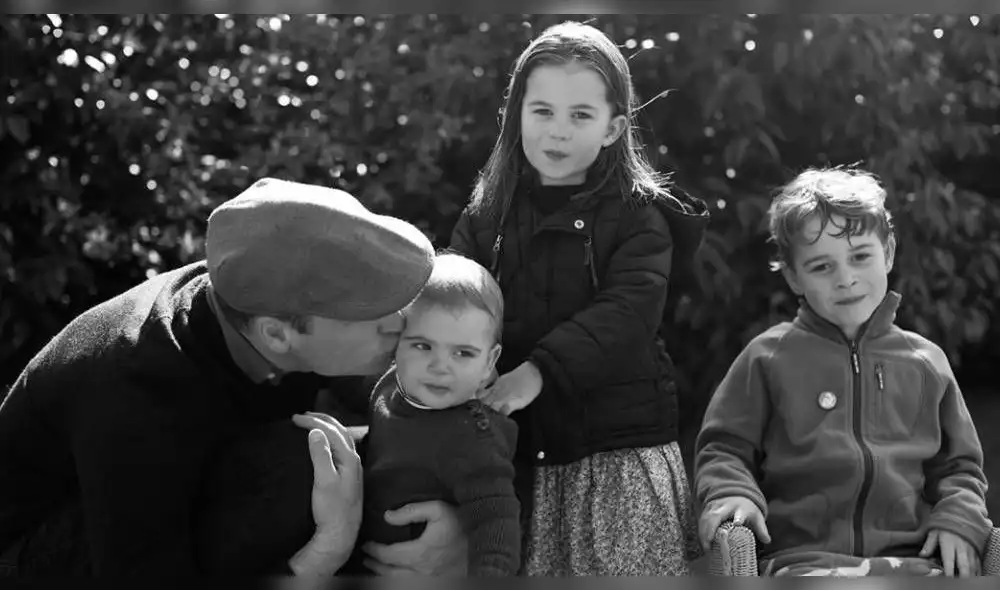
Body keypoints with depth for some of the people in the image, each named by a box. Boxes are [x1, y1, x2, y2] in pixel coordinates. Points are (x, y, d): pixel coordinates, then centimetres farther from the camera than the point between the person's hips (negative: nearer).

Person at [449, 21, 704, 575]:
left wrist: (538, 370, -30)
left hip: (621, 451, -2)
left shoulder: (636, 216, -1)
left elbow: (629, 311, -16)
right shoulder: (485, 218, 9)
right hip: (515, 455, 3)